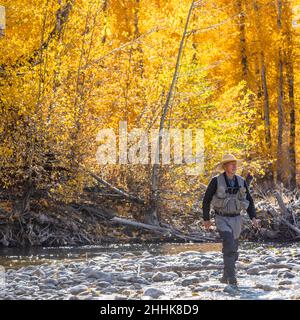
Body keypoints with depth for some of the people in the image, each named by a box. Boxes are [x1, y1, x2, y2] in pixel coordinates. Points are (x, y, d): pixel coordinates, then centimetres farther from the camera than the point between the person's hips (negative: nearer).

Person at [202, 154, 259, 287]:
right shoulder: (216, 181, -13)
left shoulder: (241, 182, -1)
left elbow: (249, 201, 5)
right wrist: (206, 219, 0)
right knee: (229, 246, -22)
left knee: (232, 249, 10)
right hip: (222, 219, -4)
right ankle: (231, 277, -18)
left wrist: (253, 218, -8)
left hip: (236, 219, 4)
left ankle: (226, 276, 28)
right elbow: (206, 199, -3)